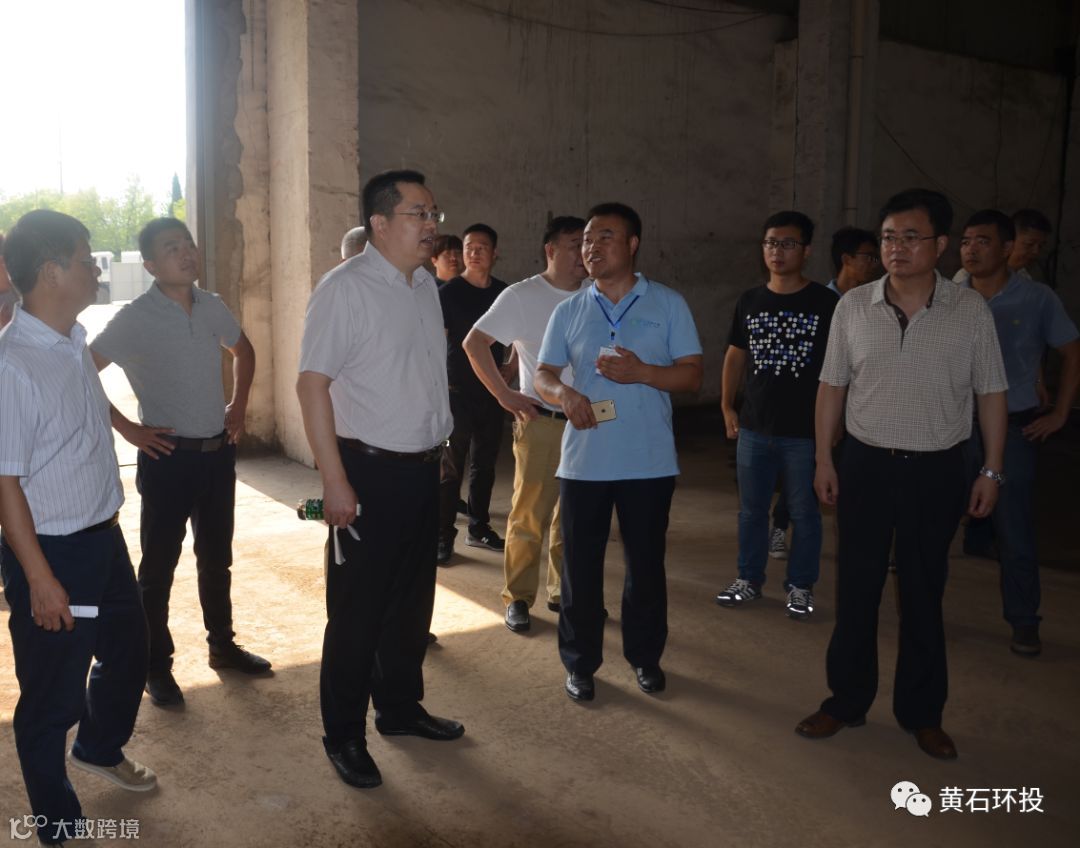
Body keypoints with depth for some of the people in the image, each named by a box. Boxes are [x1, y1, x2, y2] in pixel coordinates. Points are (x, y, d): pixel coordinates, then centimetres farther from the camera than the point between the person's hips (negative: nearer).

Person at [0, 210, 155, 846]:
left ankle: (100, 748, 53)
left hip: (104, 537, 9)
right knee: (53, 696, 9)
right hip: (52, 553, -8)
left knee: (129, 651, 25)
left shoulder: (75, 342, 4)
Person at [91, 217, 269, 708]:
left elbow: (243, 350, 22)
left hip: (218, 452, 5)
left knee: (216, 558, 17)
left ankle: (223, 646, 33)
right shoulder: (135, 319, -13)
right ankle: (156, 667, 19)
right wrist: (126, 428, -14)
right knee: (159, 567, 6)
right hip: (168, 458, -5)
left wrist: (239, 405, 12)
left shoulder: (212, 307, 3)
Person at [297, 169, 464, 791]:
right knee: (358, 611, 4)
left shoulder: (427, 285, 10)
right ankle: (345, 737, 20)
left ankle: (400, 708, 36)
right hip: (371, 471, -7)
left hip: (423, 469, 7)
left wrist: (439, 447, 15)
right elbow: (313, 383, -16)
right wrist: (335, 481, -19)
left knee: (413, 600, 18)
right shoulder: (345, 289, -13)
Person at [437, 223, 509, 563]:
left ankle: (479, 528, 26)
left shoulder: (504, 293, 7)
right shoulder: (449, 293, -7)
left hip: (491, 392, 5)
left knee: (485, 464, 13)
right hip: (458, 392, -5)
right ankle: (444, 538, 5)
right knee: (451, 468, -2)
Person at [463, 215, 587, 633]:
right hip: (541, 423, -4)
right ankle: (518, 598, 15)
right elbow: (474, 343, -7)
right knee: (529, 516, 2)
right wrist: (505, 395, -10)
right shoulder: (522, 296, -5)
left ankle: (564, 593, 27)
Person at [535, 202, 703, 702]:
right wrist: (562, 392, -18)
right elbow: (542, 375, 5)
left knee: (646, 565, 10)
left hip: (649, 462, -1)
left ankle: (645, 656, 30)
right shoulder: (569, 311, 8)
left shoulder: (668, 304, 2)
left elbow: (692, 375, -1)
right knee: (580, 566, 6)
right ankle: (580, 662, 22)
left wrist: (641, 372, -19)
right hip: (583, 461, 1)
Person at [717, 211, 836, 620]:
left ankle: (800, 586, 22)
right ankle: (749, 580, 28)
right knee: (751, 509, 13)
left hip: (806, 431, -4)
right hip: (754, 427, 4)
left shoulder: (825, 303, -6)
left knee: (804, 512, 7)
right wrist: (727, 405, 8)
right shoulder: (750, 301, 6)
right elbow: (735, 355, 13)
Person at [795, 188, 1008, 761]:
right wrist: (823, 460, 1)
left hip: (937, 470, -1)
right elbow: (832, 386, 4)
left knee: (923, 594, 10)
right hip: (865, 463, 1)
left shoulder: (970, 310, -5)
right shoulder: (853, 306, -2)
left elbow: (990, 393, 1)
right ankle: (846, 700, 24)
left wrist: (991, 470, -1)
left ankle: (921, 712, 25)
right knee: (856, 589, 9)